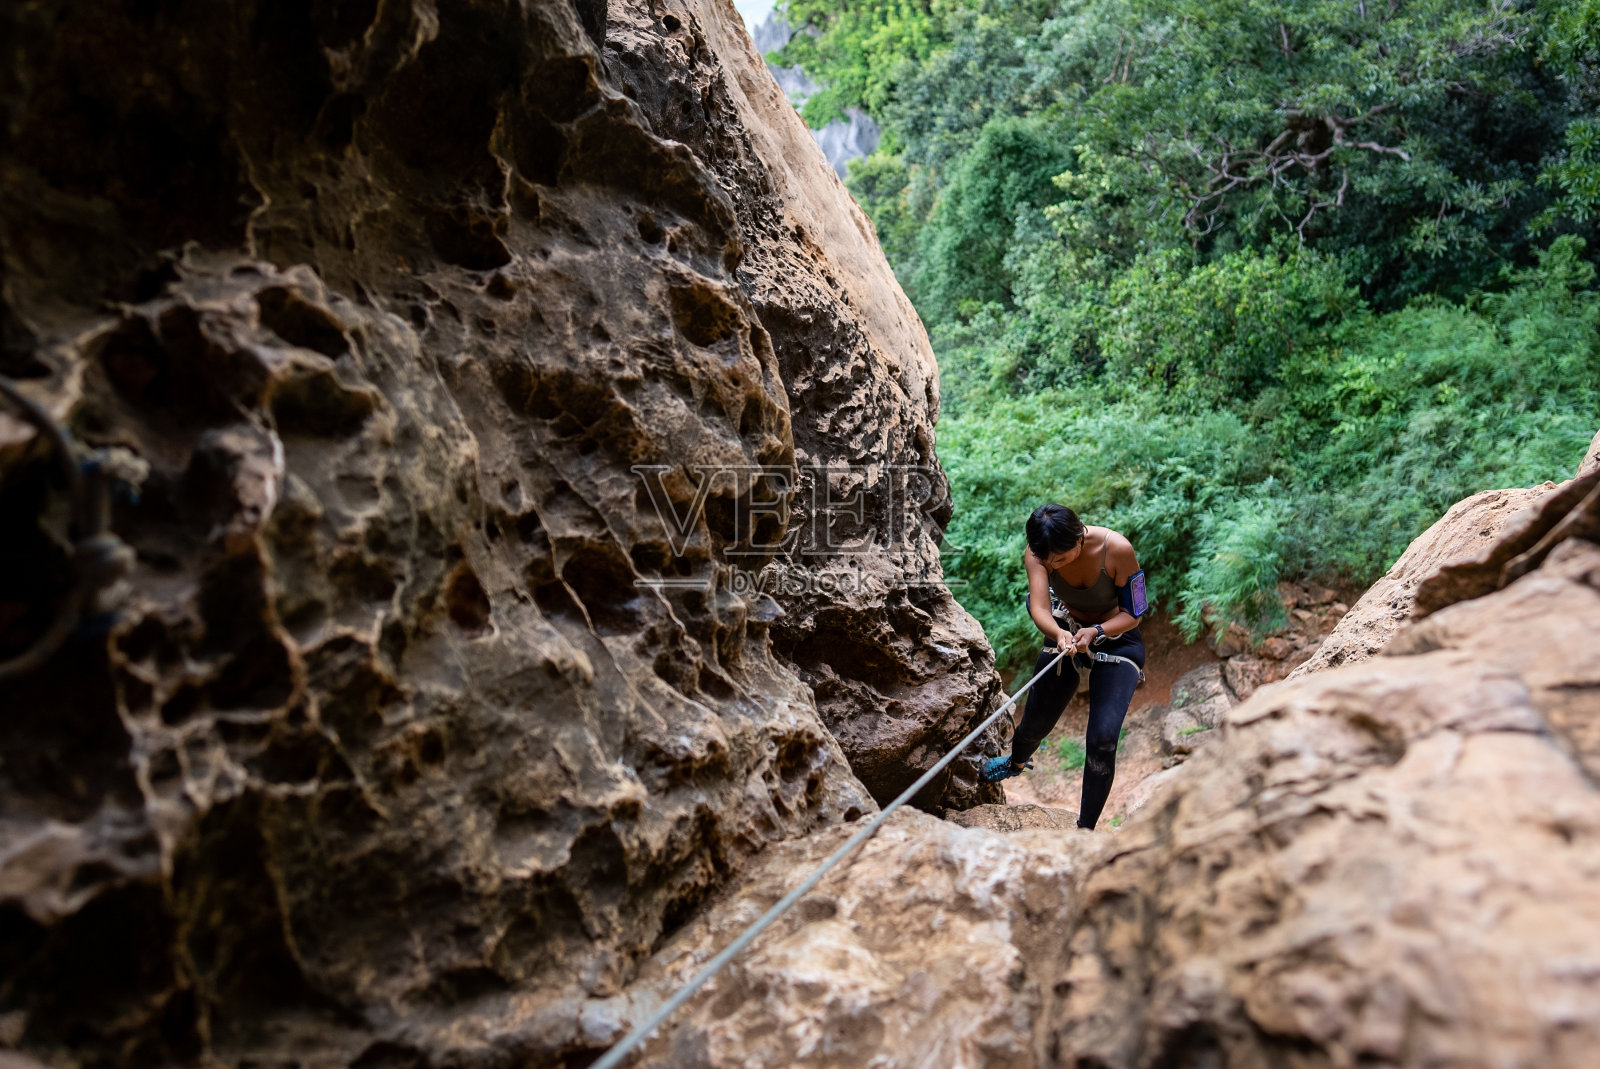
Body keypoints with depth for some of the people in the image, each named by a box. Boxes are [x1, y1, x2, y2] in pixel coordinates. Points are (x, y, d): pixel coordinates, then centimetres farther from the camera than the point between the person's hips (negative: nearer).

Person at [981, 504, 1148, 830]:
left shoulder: (1117, 549, -31)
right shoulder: (1038, 553, -23)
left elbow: (1133, 614, -21)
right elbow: (1040, 609, -34)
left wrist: (1096, 632, -38)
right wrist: (1059, 634, -54)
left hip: (1117, 641, -3)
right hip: (1065, 634, 3)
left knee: (1102, 738, -19)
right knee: (1035, 723, 13)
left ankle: (1085, 830, -2)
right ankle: (1017, 762, 50)